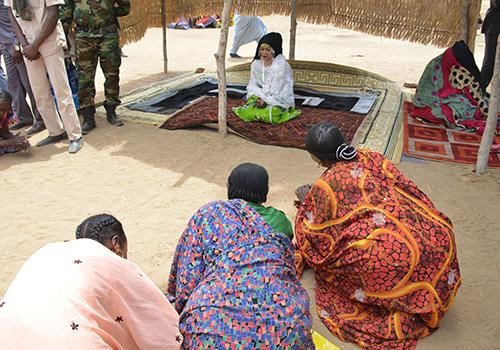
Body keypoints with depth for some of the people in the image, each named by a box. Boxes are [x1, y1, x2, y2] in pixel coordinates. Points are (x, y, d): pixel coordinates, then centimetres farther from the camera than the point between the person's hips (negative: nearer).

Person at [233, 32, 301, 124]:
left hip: (279, 98, -5)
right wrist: (259, 98, -14)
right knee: (247, 113, -19)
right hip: (262, 96, 5)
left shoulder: (281, 64, -12)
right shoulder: (256, 64, 3)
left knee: (266, 115, -31)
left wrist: (266, 100, -19)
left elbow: (278, 88, -16)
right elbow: (252, 84, 3)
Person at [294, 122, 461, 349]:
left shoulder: (325, 186, -2)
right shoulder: (370, 157, 13)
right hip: (438, 236, 6)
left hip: (393, 252, -6)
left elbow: (320, 237, 8)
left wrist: (306, 205, 26)